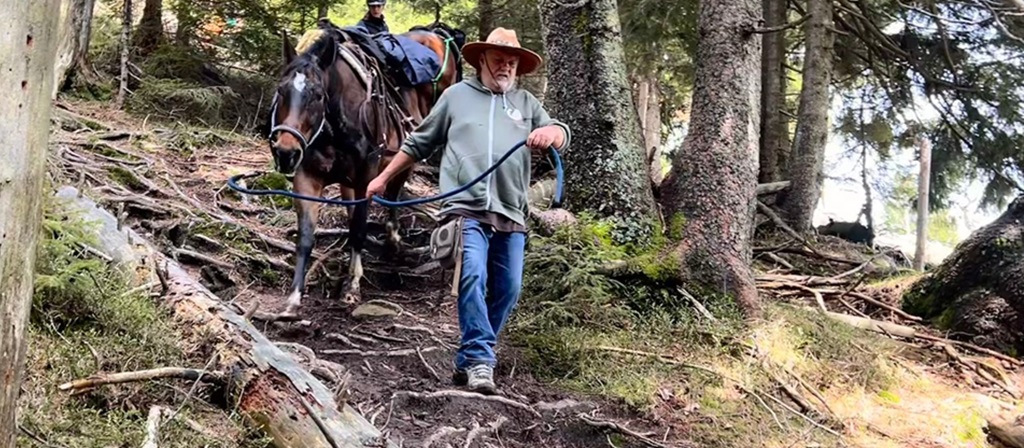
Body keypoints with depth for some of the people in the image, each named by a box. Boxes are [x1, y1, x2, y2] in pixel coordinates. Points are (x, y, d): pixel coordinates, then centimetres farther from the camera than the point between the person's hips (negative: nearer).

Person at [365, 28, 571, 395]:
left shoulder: (527, 103, 19)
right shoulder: (457, 95, 15)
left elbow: (562, 133, 5)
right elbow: (419, 143, 21)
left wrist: (550, 132, -20)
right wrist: (384, 177, 21)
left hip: (510, 214, 3)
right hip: (466, 208, -3)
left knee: (507, 289, 1)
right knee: (473, 277, -21)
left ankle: (469, 360, 13)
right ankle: (480, 359, -18)